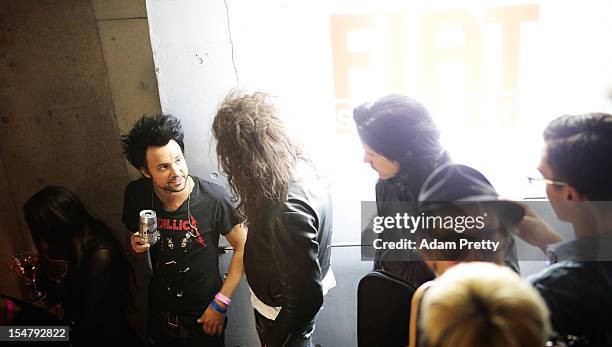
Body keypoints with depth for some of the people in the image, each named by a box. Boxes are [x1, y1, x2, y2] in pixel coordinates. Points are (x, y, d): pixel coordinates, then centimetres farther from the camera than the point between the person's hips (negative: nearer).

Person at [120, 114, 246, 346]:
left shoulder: (213, 198, -27)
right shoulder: (136, 194, -14)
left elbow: (243, 247, -16)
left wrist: (220, 303, -15)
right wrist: (136, 245, -17)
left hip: (203, 312, -3)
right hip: (159, 309, 4)